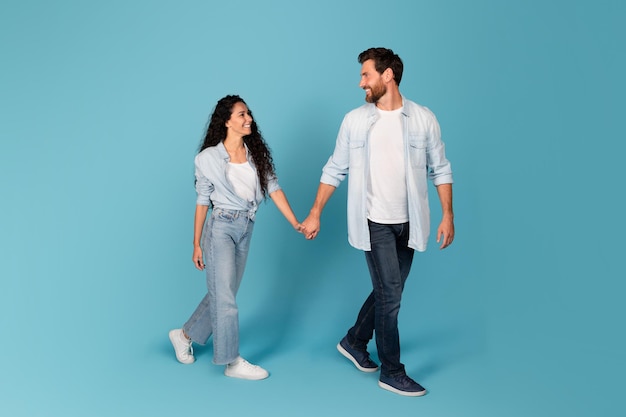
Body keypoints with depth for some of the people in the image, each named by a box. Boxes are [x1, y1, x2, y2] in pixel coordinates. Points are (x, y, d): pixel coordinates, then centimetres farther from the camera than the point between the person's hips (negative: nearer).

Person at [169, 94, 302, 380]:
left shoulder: (256, 153, 3)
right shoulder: (209, 158, -8)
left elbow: (273, 188, 0)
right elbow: (202, 201, -3)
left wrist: (296, 224, -7)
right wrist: (196, 244, -2)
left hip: (245, 229, 6)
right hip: (221, 228, -5)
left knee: (223, 293, 15)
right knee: (225, 296, -1)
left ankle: (184, 335, 36)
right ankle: (232, 362, 12)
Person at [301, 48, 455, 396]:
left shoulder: (424, 119, -2)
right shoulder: (355, 120, -2)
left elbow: (440, 170, 3)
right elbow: (335, 170, 3)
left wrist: (448, 215, -4)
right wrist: (315, 214, 2)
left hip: (408, 223, 3)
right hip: (375, 223, -2)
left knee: (389, 291, 15)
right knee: (390, 294, -2)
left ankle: (354, 342, 37)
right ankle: (392, 372, 14)